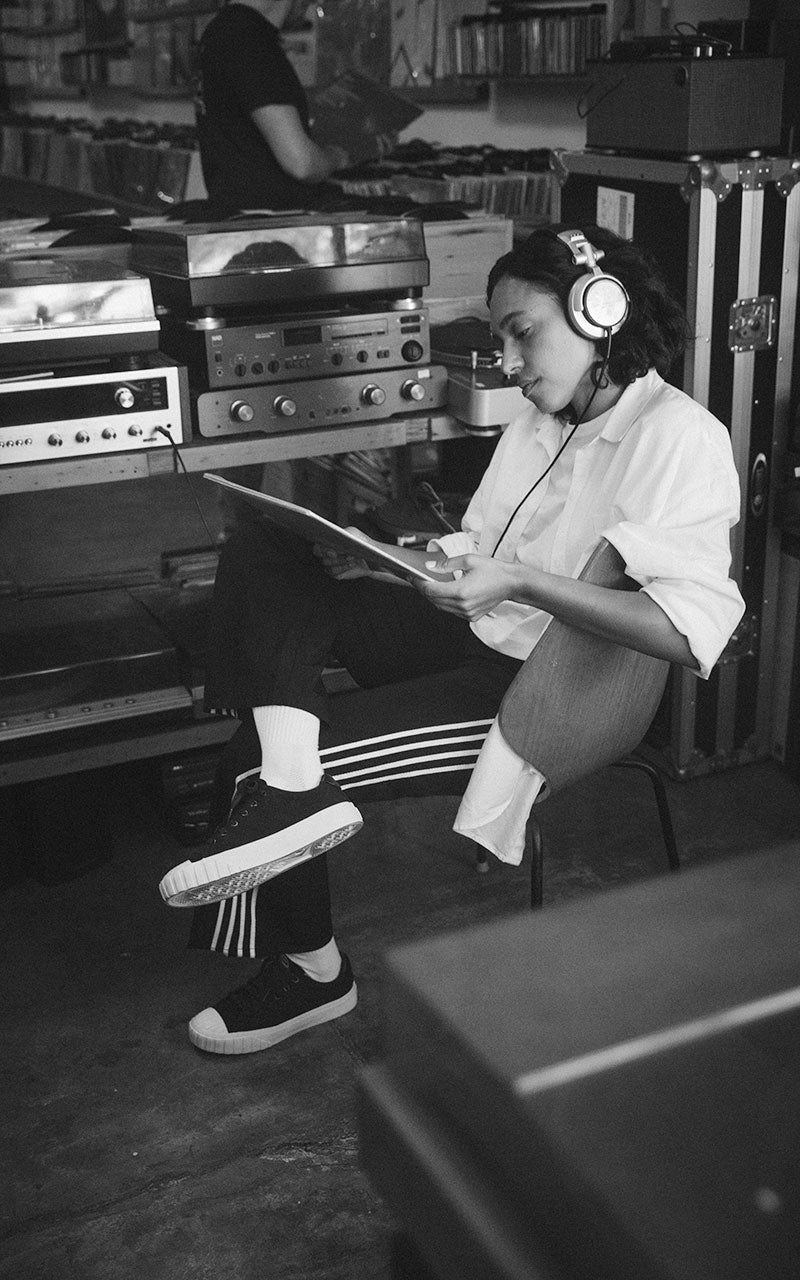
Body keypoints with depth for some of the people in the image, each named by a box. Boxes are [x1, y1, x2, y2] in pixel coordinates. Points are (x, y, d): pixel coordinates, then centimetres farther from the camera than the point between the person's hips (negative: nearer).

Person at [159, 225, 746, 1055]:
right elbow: (482, 564, 15)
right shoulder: (540, 423, 14)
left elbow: (693, 631, -25)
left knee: (251, 768, -13)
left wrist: (518, 583, -29)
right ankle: (293, 781, -27)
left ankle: (310, 967, 11)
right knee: (257, 551, -8)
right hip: (476, 642, 9)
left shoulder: (681, 437, -13)